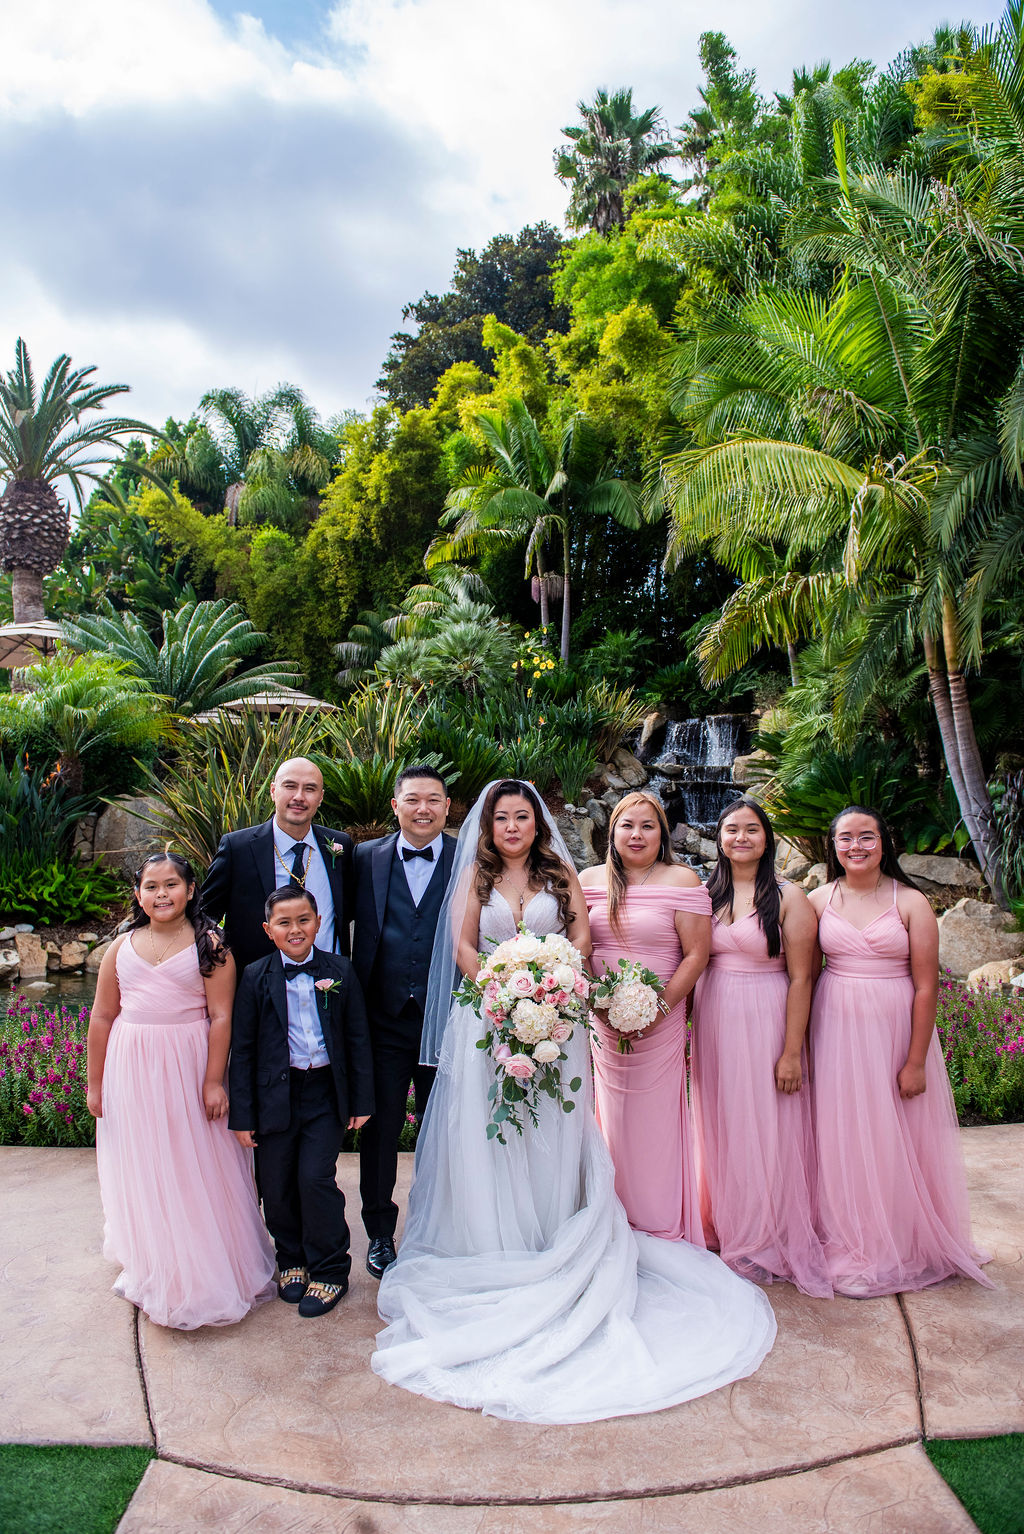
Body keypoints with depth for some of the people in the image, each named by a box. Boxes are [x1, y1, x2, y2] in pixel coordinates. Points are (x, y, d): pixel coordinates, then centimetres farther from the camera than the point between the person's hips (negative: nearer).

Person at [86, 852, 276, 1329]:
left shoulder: (209, 946, -7)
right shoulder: (121, 947, 5)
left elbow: (221, 1017, -10)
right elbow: (102, 1017, 8)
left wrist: (213, 1081, -14)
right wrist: (94, 1084, 8)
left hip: (189, 1067, -3)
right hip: (131, 1070, 4)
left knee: (197, 1167, 6)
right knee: (142, 1169, 14)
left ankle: (207, 1270, 24)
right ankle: (152, 1269, 34)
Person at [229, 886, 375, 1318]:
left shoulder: (340, 971, 0)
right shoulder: (255, 978, -2)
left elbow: (358, 1039, 4)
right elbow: (242, 1049, -1)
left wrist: (361, 1101, 3)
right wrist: (242, 1114, -3)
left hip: (326, 1092, -1)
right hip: (275, 1095, 1)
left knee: (316, 1178, -7)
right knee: (277, 1186, 8)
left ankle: (330, 1270, 14)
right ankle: (292, 1260, 34)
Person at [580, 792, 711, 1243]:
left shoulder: (681, 880, -5)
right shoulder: (590, 880, 6)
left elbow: (696, 954, -8)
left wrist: (660, 1005, -16)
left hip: (659, 1020, -3)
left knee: (655, 1119, 4)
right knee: (613, 1118, 12)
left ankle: (662, 1228, 22)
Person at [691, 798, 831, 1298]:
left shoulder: (789, 898, -6)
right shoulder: (706, 895, 6)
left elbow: (801, 978, -9)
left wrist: (792, 1052, -12)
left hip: (765, 1023, -4)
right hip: (712, 1023, 4)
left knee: (766, 1130, 6)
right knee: (719, 1128, 12)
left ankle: (768, 1240, 25)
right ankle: (725, 1228, 31)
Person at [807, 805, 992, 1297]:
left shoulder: (911, 902, -6)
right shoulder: (818, 900, 1)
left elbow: (926, 987, -8)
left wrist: (916, 1062, -11)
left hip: (895, 1030, -2)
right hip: (836, 1030, 2)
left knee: (895, 1138, 7)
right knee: (841, 1136, 8)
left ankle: (900, 1246, 27)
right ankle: (849, 1245, 27)